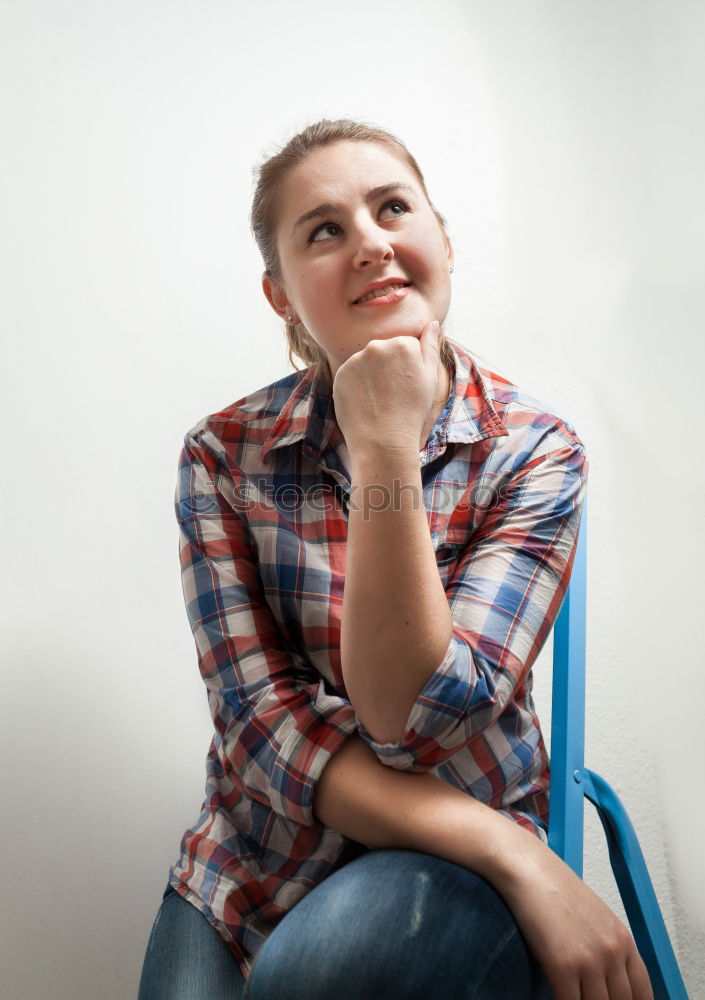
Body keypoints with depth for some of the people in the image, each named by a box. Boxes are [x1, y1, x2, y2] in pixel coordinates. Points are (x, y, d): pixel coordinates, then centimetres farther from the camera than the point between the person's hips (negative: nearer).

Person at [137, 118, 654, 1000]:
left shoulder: (534, 451, -11)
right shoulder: (225, 454, -7)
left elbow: (415, 718, -19)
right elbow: (261, 721, -13)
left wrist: (384, 449, -27)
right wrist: (513, 853, -22)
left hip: (456, 867, -1)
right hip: (256, 865, 2)